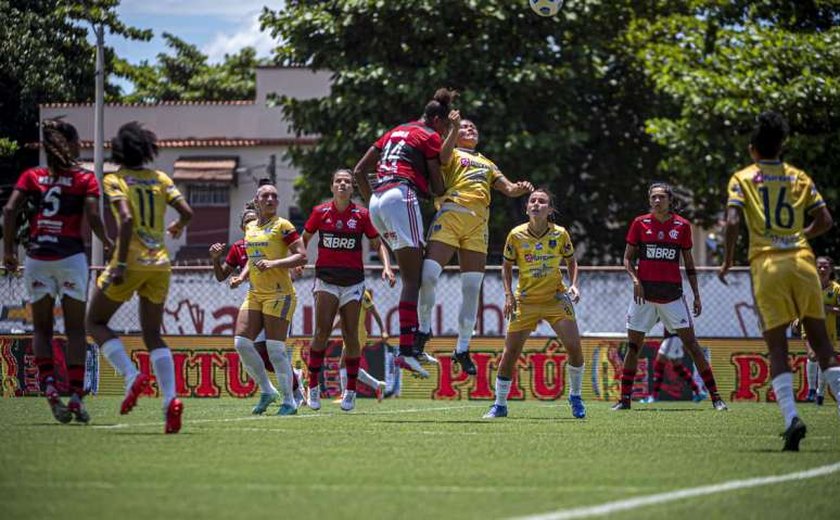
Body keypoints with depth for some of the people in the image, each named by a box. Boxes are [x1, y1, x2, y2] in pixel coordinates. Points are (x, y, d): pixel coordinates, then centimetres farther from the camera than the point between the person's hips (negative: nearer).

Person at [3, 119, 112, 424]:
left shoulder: (31, 177, 7)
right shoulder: (85, 179, 1)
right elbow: (92, 216, -11)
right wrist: (107, 242, 7)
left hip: (36, 258, 2)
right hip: (70, 257, -2)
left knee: (42, 329, 10)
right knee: (75, 329, 6)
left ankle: (48, 386, -11)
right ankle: (75, 396, -3)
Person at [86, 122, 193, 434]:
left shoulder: (115, 180, -4)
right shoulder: (161, 179, 9)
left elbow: (126, 218, -17)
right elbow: (186, 212, 3)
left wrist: (120, 264, -18)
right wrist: (178, 227, 27)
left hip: (131, 263, -5)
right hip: (160, 264, 5)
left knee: (95, 322, 12)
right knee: (153, 335, 11)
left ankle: (132, 376, -9)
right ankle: (170, 399, -9)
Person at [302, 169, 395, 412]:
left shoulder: (362, 215, 0)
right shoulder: (320, 212, 2)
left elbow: (378, 244, 5)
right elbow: (304, 239, 14)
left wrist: (387, 267, -9)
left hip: (353, 281, 0)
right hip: (326, 279, 0)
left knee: (351, 337, 1)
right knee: (322, 331, -15)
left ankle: (351, 391, 12)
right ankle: (313, 385, -8)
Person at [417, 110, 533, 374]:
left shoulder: (487, 164, 31)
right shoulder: (453, 154, 16)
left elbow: (509, 188, 22)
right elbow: (444, 155, -9)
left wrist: (519, 188, -1)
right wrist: (454, 129, -23)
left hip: (477, 224, 5)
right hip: (450, 215, -4)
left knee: (472, 288, 0)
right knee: (428, 275, -20)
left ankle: (462, 348, 8)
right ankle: (424, 328, -1)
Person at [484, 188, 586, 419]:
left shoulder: (560, 234, -5)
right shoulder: (516, 235, -6)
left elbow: (571, 262, 11)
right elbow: (507, 266, 6)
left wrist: (574, 286, -5)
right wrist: (508, 295, -5)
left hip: (557, 299, 0)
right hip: (525, 301, 0)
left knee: (574, 347, -11)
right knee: (510, 353, -4)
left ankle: (575, 396, 12)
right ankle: (500, 404, 11)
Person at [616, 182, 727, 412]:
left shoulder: (682, 225, 4)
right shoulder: (640, 223, 3)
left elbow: (689, 263, 11)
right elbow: (627, 258, 6)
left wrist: (696, 295, 8)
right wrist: (635, 280, -11)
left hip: (672, 293, -1)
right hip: (644, 293, 1)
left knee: (690, 343, -4)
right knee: (633, 345, 2)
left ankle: (715, 397, -3)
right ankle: (625, 399, 11)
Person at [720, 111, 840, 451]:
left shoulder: (742, 179, 6)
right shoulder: (800, 178, 14)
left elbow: (733, 221, -7)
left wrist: (728, 260, 4)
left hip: (767, 264, -2)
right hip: (802, 260, 2)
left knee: (777, 348, -2)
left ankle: (791, 417, -19)